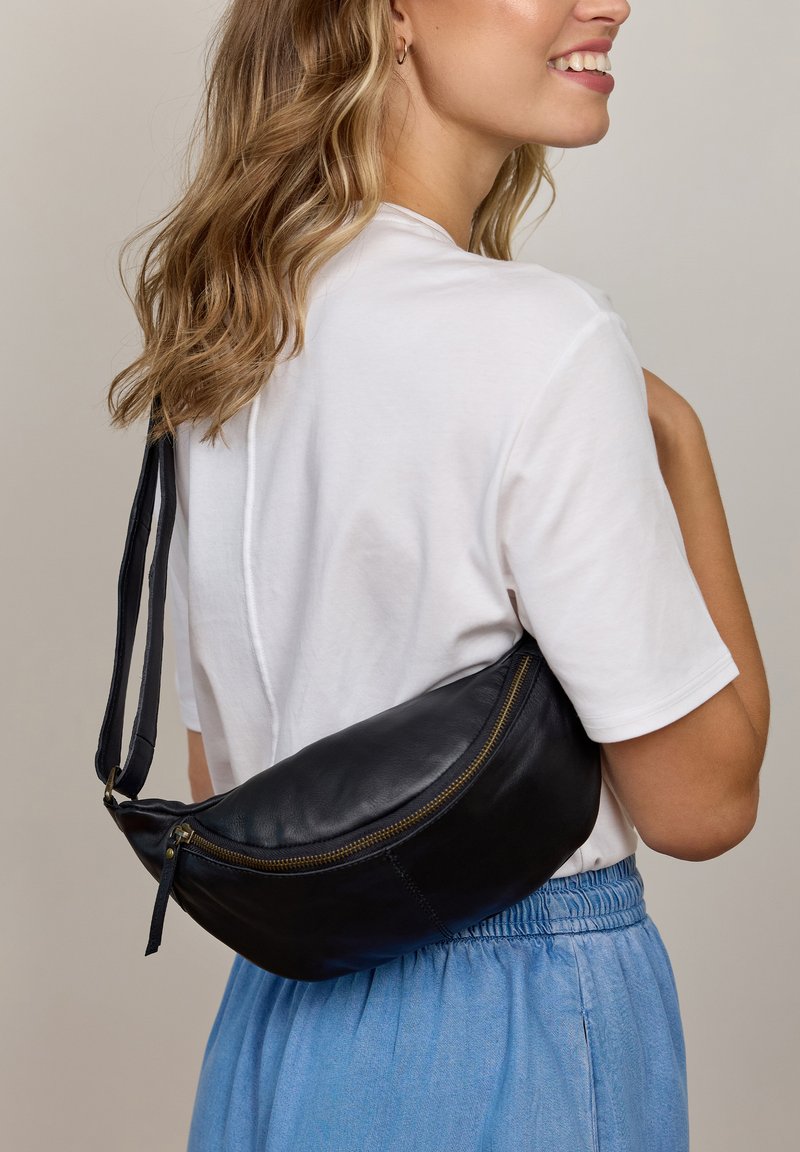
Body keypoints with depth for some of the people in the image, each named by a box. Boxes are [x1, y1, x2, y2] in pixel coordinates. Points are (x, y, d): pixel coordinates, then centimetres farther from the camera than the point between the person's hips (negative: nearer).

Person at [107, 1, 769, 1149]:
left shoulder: (227, 339, 2)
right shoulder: (541, 338, -20)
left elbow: (218, 778, 9)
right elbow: (701, 800, -14)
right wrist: (680, 443, -7)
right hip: (521, 1040, -7)